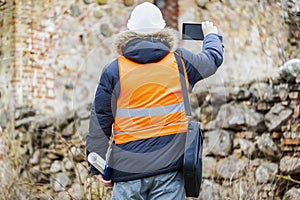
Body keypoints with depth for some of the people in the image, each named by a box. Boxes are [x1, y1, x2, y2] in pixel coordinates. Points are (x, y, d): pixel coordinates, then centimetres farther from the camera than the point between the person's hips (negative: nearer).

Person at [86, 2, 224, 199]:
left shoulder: (113, 70, 1)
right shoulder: (180, 61, 4)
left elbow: (99, 121, 2)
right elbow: (214, 58, 25)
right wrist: (212, 35, 47)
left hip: (128, 166, 0)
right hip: (169, 164, 1)